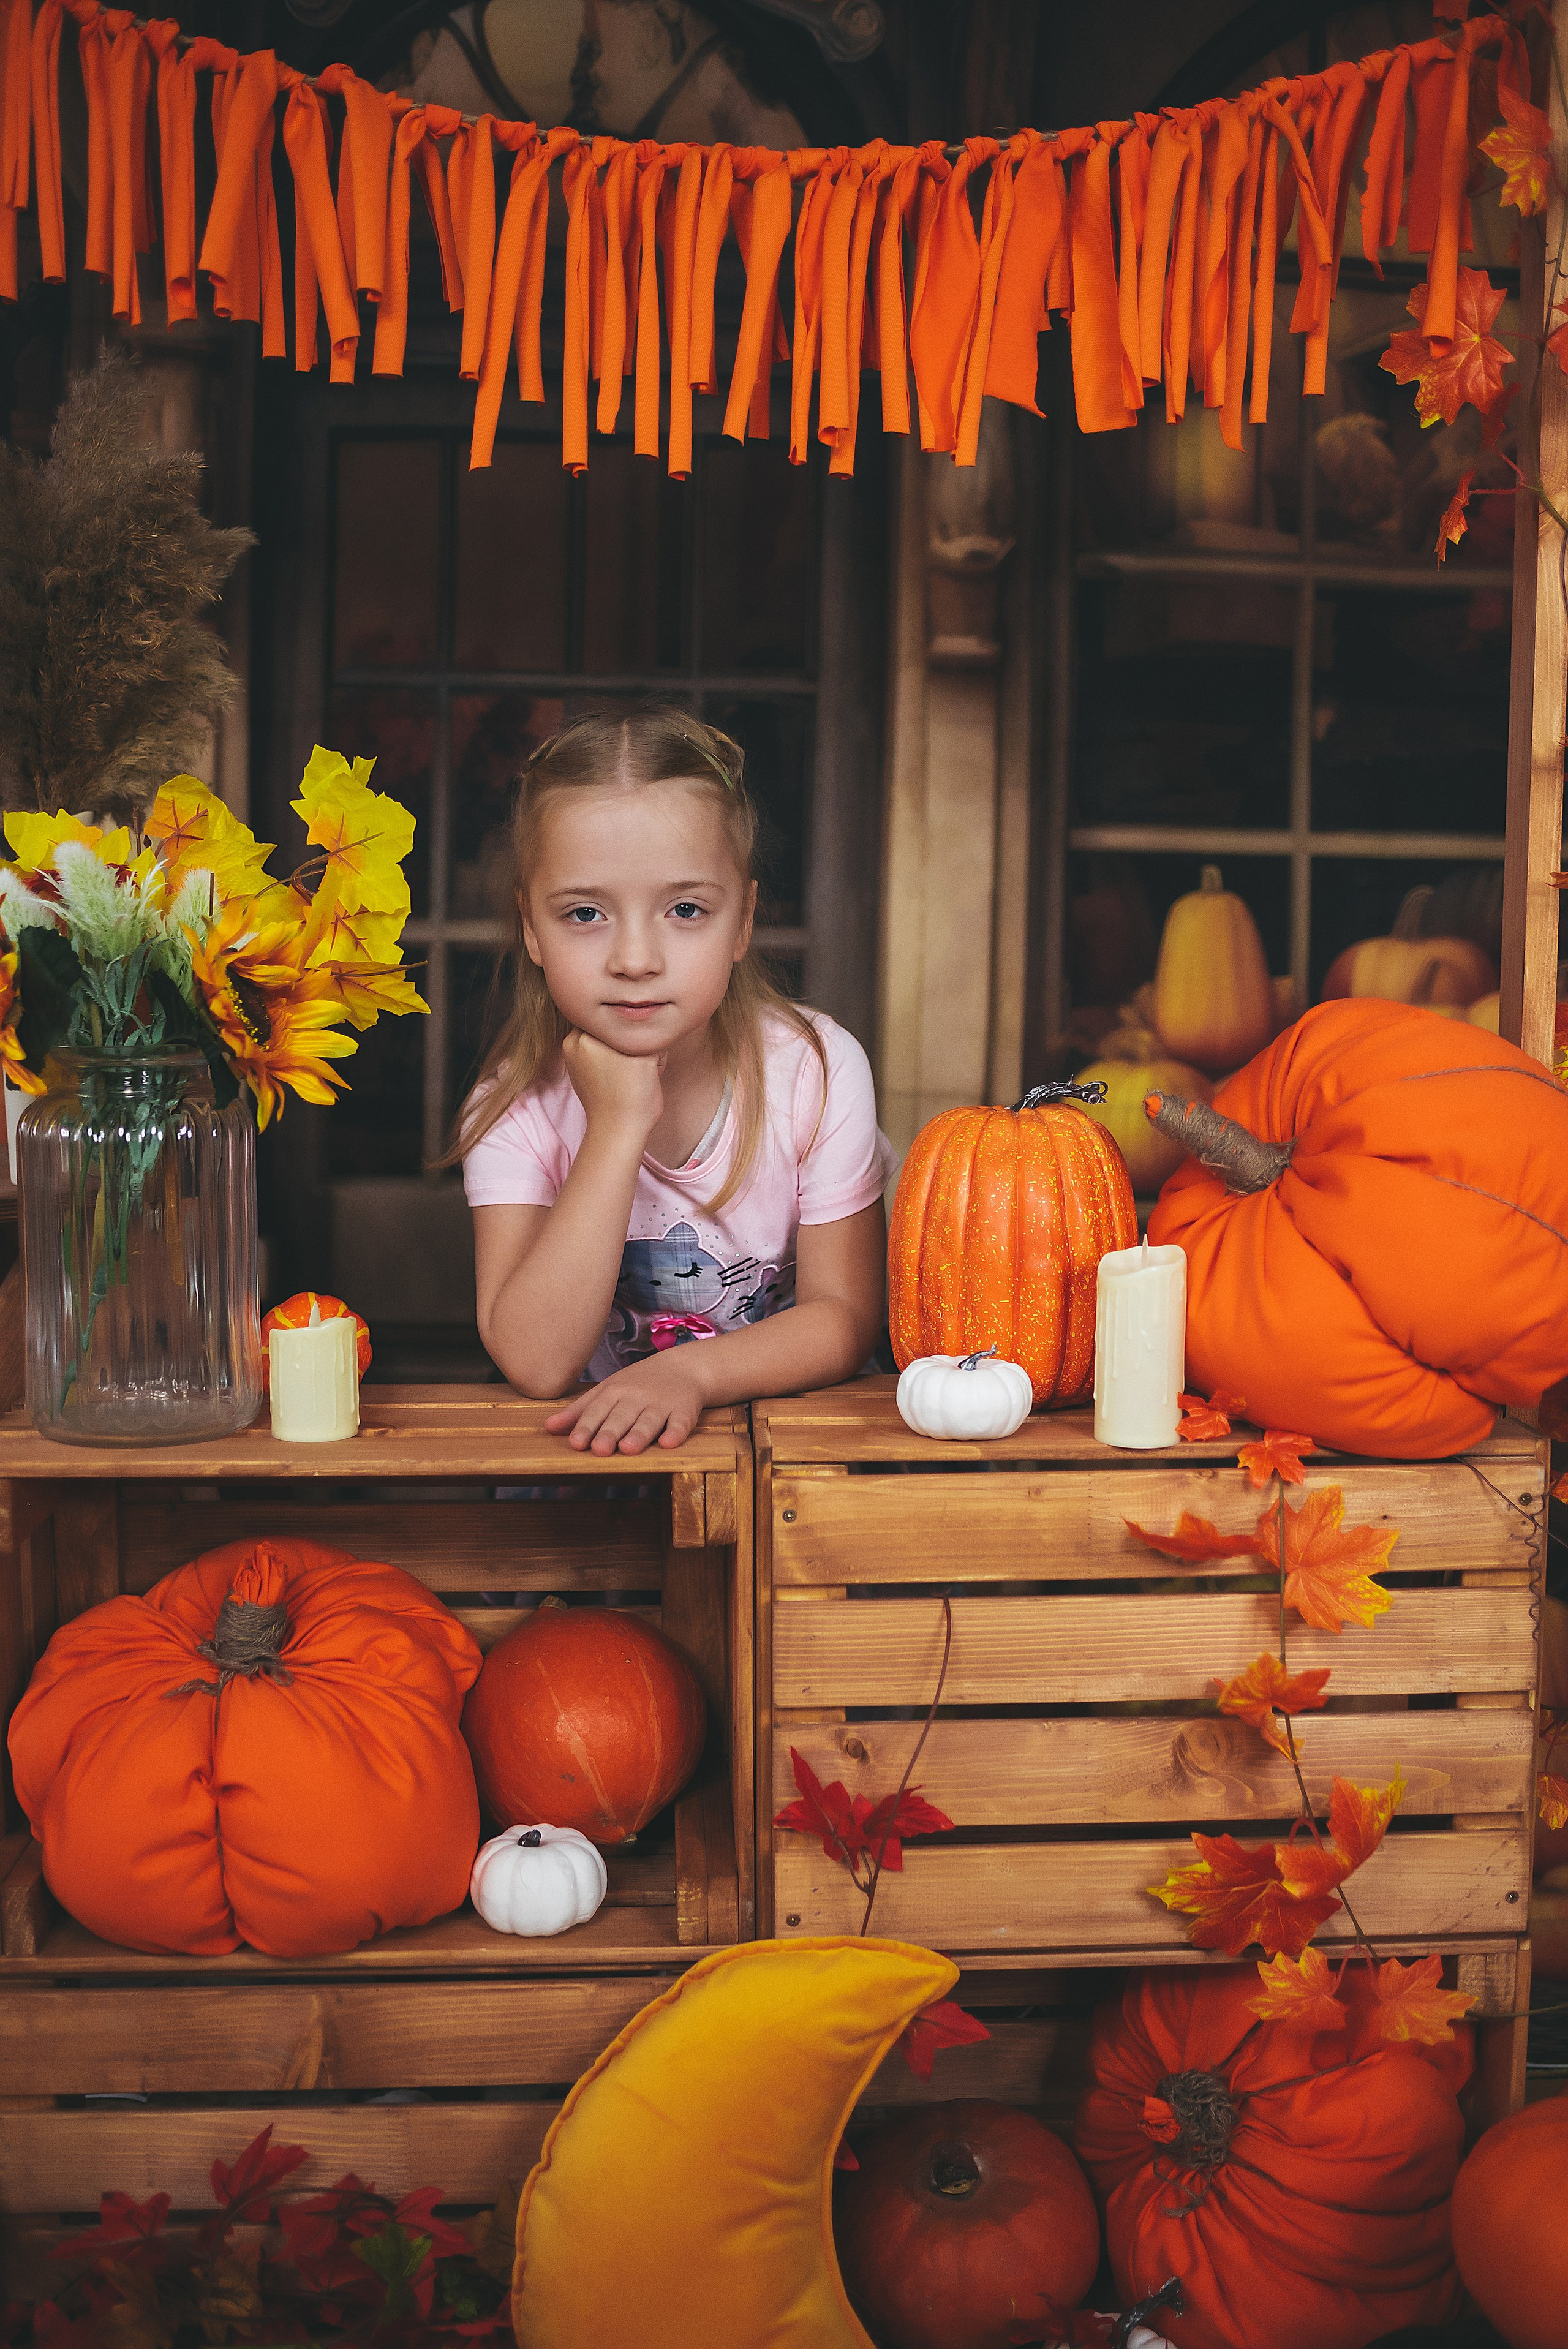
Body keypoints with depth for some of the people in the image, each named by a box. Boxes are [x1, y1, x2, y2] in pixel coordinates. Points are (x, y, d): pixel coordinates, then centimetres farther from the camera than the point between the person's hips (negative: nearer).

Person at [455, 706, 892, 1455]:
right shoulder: (516, 1106, -12)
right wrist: (616, 1130, -27)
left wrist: (688, 1371, -26)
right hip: (590, 1443, -2)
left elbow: (845, 1316, -9)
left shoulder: (817, 1071, -12)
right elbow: (536, 1363, -22)